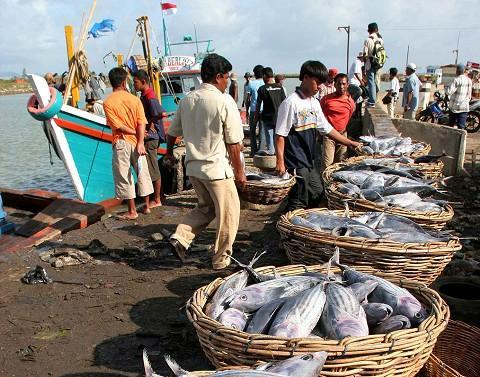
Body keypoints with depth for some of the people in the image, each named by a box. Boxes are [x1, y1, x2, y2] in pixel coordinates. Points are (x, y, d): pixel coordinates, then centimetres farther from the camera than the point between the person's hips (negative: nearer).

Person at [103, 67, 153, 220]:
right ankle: (147, 206, 24)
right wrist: (140, 142, -16)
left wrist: (134, 132, -1)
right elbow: (141, 123, -10)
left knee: (124, 177, 5)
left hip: (121, 143, -3)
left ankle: (132, 211, 9)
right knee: (143, 173, 15)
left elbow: (118, 125, -13)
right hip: (136, 142, 3)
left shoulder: (108, 102, -7)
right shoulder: (134, 99, -1)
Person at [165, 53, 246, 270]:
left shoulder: (187, 100, 6)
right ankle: (221, 259, 19)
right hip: (216, 167, -7)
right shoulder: (224, 101, -13)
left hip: (192, 166, 7)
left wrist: (169, 152, 34)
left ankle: (180, 238, 9)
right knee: (228, 213, 9)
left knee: (206, 207, 24)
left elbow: (172, 133, 15)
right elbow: (233, 143, -12)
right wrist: (239, 171, -2)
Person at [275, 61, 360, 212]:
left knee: (317, 195, 18)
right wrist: (280, 162, -21)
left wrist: (350, 143, 19)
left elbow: (327, 129, 19)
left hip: (308, 163, 9)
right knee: (298, 203, -5)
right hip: (295, 165, -9)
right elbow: (280, 135, -15)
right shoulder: (291, 103, -14)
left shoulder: (315, 103, 11)